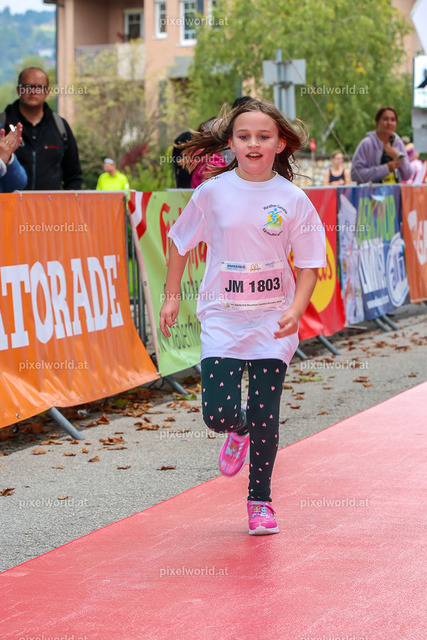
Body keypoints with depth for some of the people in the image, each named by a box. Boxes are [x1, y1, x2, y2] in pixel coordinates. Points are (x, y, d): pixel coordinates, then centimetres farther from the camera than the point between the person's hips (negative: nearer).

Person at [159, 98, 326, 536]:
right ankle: (239, 430, 28)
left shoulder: (293, 200, -4)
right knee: (218, 413, -10)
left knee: (264, 417, 0)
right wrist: (171, 297, 10)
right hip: (222, 319, 0)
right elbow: (180, 243, 10)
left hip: (272, 323, 0)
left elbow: (309, 264, 0)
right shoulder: (212, 192, -3)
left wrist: (295, 310, -15)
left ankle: (260, 500, 19)